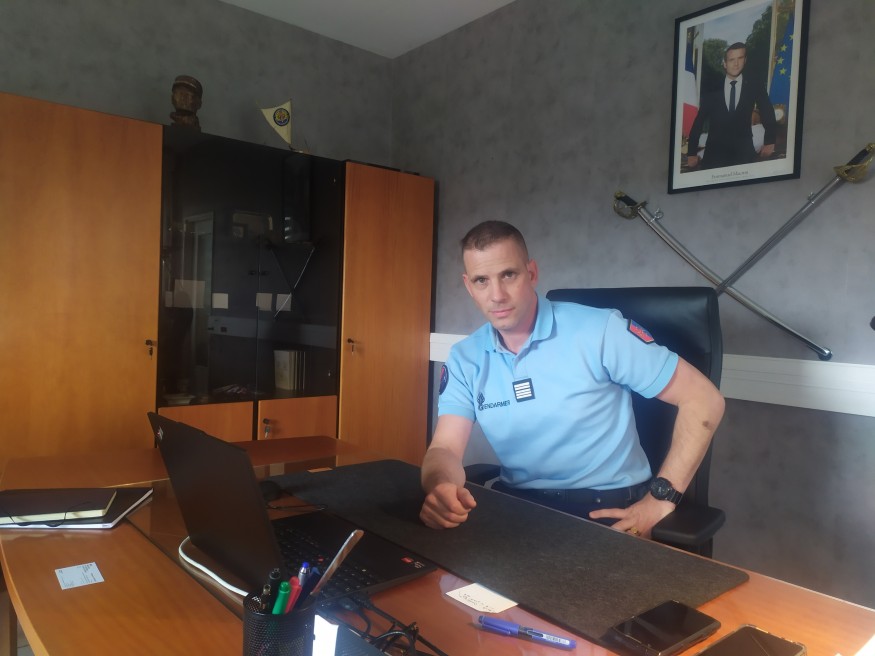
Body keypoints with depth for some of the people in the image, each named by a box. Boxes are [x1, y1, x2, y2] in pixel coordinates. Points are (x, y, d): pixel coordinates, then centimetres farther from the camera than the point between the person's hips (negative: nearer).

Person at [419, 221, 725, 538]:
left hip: (609, 507, -3)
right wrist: (440, 486, -32)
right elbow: (445, 449, -7)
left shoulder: (599, 331, -13)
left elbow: (703, 399, -8)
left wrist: (660, 502, -13)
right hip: (516, 505, 3)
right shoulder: (465, 360, 0)